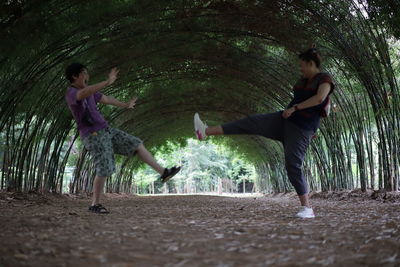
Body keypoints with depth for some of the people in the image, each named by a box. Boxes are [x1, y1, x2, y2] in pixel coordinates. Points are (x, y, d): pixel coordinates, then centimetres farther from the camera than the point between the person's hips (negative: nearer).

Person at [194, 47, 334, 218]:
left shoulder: (325, 79, -8)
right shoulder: (304, 81, 17)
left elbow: (320, 98, -26)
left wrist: (294, 107, -21)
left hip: (301, 129, -8)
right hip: (285, 120, 8)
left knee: (293, 166, -15)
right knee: (250, 122, -4)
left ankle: (307, 208, -5)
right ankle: (205, 132, -6)